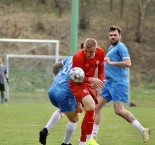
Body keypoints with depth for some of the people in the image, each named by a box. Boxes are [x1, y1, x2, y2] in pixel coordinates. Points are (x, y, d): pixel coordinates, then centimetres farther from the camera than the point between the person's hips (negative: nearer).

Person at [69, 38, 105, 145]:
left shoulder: (100, 53, -9)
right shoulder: (78, 57, -27)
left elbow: (101, 68, 10)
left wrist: (100, 82, -5)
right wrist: (92, 80, -33)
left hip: (88, 84, 7)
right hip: (77, 84, -7)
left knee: (89, 112, 10)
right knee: (91, 106, -27)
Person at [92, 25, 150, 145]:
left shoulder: (121, 47, -8)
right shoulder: (111, 48, 21)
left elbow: (128, 63, -21)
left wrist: (110, 62, -20)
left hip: (118, 82, -10)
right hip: (109, 82, 10)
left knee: (119, 110, -17)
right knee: (97, 106, 5)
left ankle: (143, 131, -8)